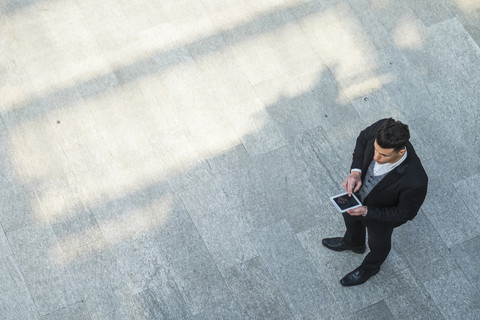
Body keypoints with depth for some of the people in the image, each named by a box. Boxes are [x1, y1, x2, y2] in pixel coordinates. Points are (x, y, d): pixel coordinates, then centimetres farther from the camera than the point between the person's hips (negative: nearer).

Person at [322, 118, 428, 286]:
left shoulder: (415, 181, -47)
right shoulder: (381, 129, -36)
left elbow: (405, 213, -26)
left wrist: (366, 211, -30)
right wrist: (355, 172, -24)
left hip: (383, 214, -4)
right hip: (360, 189, 5)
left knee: (378, 242, 30)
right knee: (350, 216, 36)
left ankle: (370, 266, 65)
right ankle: (354, 243, 71)